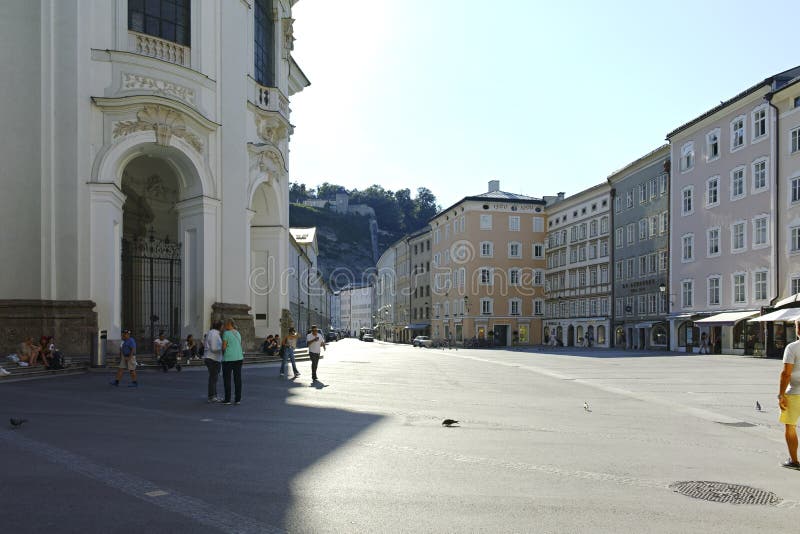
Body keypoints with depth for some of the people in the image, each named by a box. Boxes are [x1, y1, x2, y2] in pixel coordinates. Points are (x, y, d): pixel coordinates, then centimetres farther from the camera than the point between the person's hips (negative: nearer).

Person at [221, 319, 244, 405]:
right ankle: (238, 399, 7)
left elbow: (224, 347, -11)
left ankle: (227, 399, 5)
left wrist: (223, 353, 9)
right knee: (237, 378, 6)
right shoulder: (238, 333, 12)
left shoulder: (226, 333, -10)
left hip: (228, 359, -6)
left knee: (227, 379, 3)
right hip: (239, 358, 6)